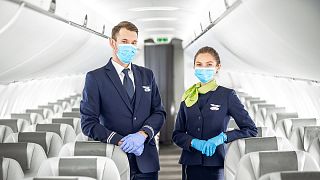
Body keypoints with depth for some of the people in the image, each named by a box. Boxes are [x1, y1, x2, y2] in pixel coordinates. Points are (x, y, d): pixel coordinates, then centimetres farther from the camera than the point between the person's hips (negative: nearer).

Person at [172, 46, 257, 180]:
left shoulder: (227, 95, -2)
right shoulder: (188, 97, 8)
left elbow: (251, 130, -3)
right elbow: (177, 134, 8)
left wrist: (222, 137, -17)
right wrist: (194, 142, -11)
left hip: (216, 164, -3)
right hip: (190, 163, 3)